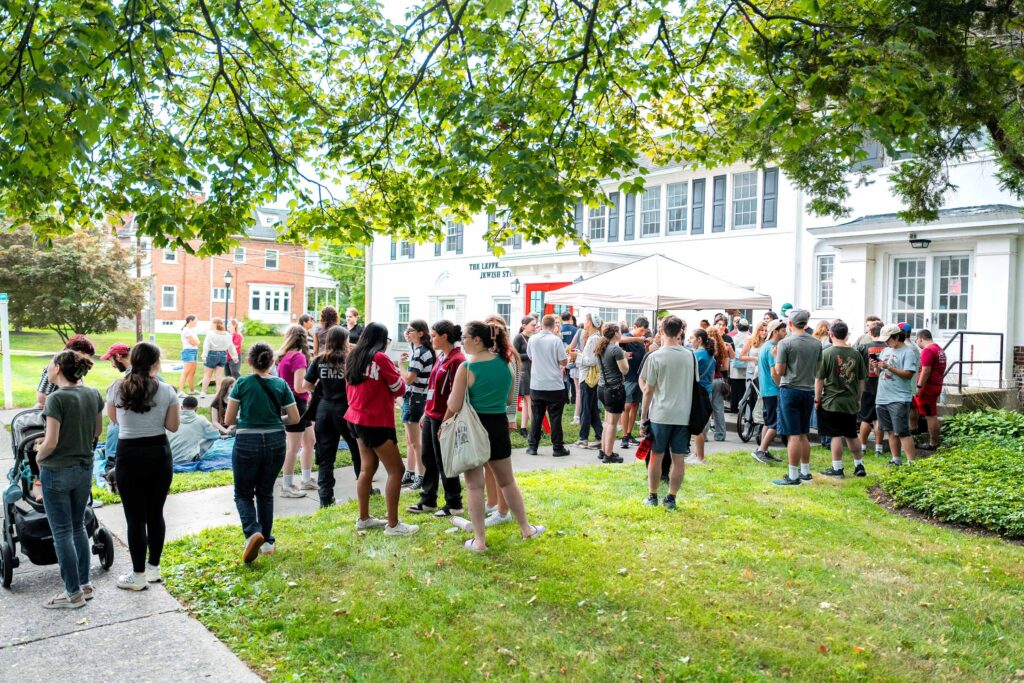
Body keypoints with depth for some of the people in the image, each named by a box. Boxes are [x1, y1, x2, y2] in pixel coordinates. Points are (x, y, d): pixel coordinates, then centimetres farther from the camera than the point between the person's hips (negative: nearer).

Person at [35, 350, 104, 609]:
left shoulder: (57, 398, -20)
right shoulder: (93, 395, -1)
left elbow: (51, 443, -19)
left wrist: (38, 456, -1)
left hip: (57, 472, -6)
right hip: (85, 469, 6)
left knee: (62, 532, 6)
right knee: (78, 527, 19)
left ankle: (74, 593, 13)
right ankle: (85, 585, 26)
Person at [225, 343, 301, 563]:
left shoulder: (242, 384, -5)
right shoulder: (281, 384, 1)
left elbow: (229, 419, -3)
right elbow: (294, 418, 1)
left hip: (247, 443, -3)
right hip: (275, 442, 3)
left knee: (243, 493, 11)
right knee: (265, 493, 18)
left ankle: (253, 532, -13)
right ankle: (267, 542, 19)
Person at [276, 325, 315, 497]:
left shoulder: (284, 356, 8)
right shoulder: (298, 357, -18)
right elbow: (298, 387, -22)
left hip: (294, 404, 9)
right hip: (296, 404, -9)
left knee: (309, 442, 18)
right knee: (293, 447, 0)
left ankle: (307, 480, 28)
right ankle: (287, 487, 9)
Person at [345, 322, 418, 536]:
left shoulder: (354, 358, 6)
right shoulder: (380, 358, -15)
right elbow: (399, 389, -9)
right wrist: (397, 376, 10)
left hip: (357, 418, 9)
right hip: (377, 421, -9)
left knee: (367, 467, 16)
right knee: (396, 470, -4)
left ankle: (364, 518, 22)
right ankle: (393, 525, -4)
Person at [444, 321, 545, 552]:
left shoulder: (466, 368, -15)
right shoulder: (504, 363, 1)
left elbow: (454, 406, -15)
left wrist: (445, 423, 3)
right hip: (499, 425, 5)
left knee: (475, 485, 6)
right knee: (507, 481, 20)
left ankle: (479, 540, 11)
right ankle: (526, 528, 30)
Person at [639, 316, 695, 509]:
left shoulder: (655, 356, -9)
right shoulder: (690, 355, 3)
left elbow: (648, 390, -6)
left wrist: (643, 416, 3)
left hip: (660, 414, -3)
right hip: (683, 415, 3)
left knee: (656, 456, 8)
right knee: (678, 458, 7)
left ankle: (652, 496, 17)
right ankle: (671, 498, 13)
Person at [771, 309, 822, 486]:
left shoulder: (785, 343, -11)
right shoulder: (816, 343, 6)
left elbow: (779, 372, -11)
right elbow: (817, 369, 14)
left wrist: (776, 357, 6)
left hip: (790, 390, -6)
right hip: (809, 390, 6)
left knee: (794, 436, -4)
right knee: (803, 435, 17)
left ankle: (793, 476, 0)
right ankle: (805, 471, 24)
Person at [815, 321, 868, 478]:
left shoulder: (826, 353, -11)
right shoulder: (855, 353, 2)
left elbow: (819, 379, -10)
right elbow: (862, 380, 9)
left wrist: (817, 399, 0)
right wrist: (858, 398, 20)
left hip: (831, 402, -4)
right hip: (851, 402, 4)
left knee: (836, 435, 2)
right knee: (852, 435, 16)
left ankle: (837, 468, 8)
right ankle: (859, 465, 25)